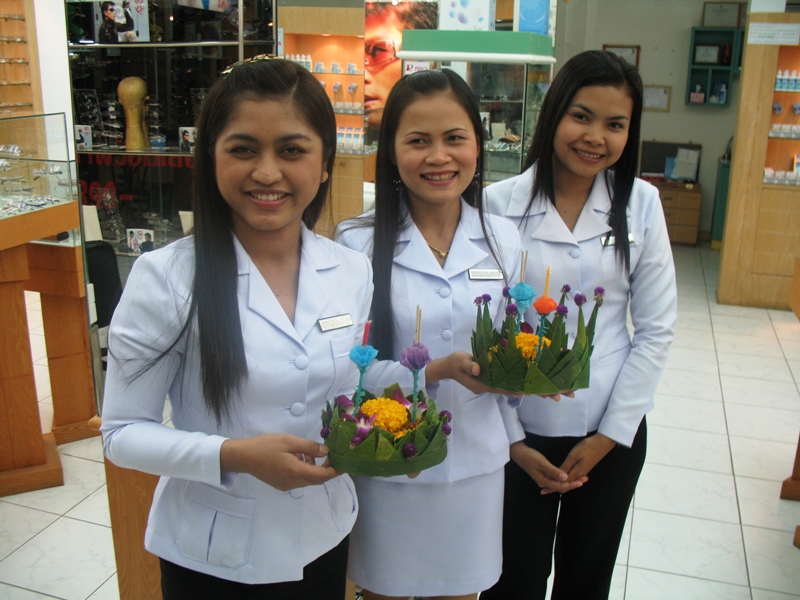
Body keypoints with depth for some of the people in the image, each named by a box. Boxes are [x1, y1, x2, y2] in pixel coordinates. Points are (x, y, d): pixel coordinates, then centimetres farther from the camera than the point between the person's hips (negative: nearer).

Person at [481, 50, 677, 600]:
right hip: (519, 434, -2)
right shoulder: (500, 205, -11)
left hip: (613, 434, 2)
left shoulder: (641, 204, -3)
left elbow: (656, 329, 0)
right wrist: (512, 441, -6)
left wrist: (612, 434, -3)